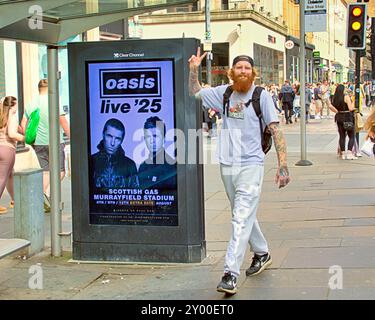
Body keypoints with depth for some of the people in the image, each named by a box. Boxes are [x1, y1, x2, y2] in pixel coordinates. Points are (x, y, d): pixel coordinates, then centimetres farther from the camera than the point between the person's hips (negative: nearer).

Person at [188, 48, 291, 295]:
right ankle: (262, 253, 41)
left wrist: (283, 165, -15)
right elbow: (195, 93, 25)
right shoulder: (224, 93, 7)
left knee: (242, 220, -11)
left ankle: (231, 274, -13)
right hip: (227, 165, 5)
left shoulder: (262, 96, -5)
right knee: (245, 216, 19)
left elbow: (276, 131, -8)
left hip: (251, 165, -5)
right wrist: (194, 70, 12)